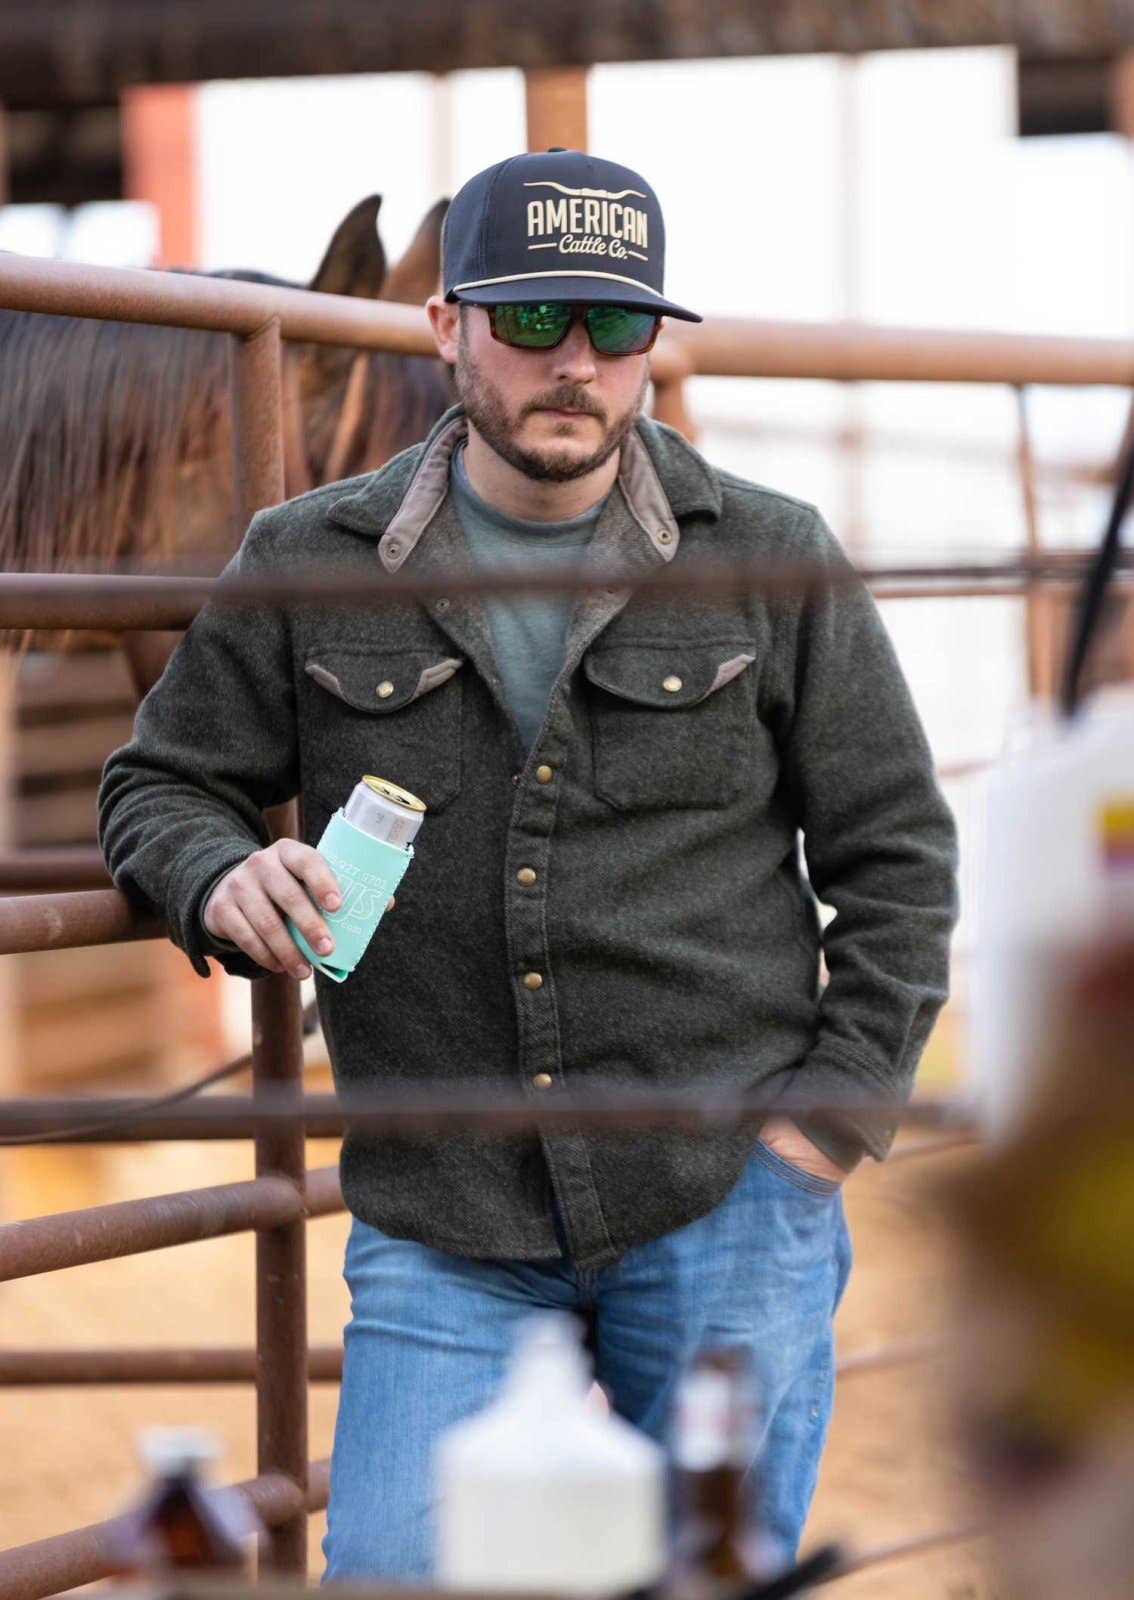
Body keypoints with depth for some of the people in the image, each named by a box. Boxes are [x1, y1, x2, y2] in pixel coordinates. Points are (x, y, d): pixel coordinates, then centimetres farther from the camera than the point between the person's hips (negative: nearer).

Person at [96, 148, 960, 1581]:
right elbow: (158, 786, 13)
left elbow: (897, 856, 7)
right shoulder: (310, 567, 4)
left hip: (726, 1203, 0)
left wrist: (836, 1111, -1)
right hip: (441, 1226, 1)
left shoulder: (774, 563, 2)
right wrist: (221, 876, -10)